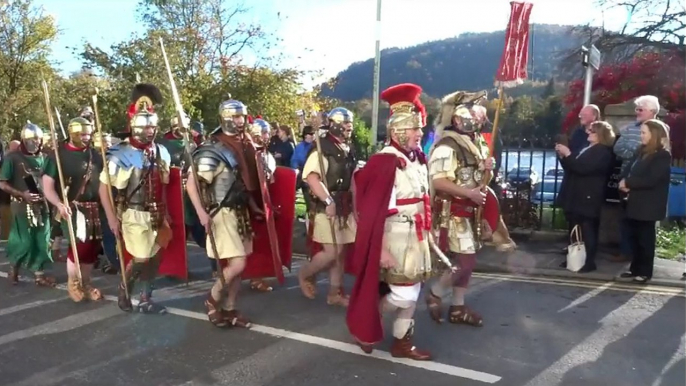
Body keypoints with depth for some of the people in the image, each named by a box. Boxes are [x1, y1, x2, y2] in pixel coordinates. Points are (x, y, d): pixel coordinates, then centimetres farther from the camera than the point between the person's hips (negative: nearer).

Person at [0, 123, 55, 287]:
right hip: (22, 205, -4)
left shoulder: (43, 157, 5)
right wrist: (22, 194, -17)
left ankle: (40, 275, 14)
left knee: (41, 241, 5)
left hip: (41, 205, 4)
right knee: (24, 241, -1)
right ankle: (13, 268, 25)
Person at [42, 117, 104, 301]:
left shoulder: (95, 155, 10)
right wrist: (59, 204, -24)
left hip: (94, 208, 5)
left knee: (93, 246, 8)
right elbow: (47, 185, -8)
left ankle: (86, 283, 26)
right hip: (71, 208, -5)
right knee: (79, 244, -12)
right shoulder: (58, 154, -4)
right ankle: (72, 283, 11)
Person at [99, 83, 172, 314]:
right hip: (134, 215, -5)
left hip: (157, 214, 6)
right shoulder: (120, 154, -12)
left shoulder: (161, 152, 5)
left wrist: (165, 214, 14)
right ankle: (124, 289, 24)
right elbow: (104, 187, -10)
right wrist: (112, 218, -14)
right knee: (140, 259, -6)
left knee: (154, 258, 10)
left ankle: (146, 300, 24)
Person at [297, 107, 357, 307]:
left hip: (344, 208, 8)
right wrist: (328, 201, -29)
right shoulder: (322, 148, -12)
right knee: (331, 252, -9)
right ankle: (305, 274, 18)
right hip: (326, 208, -8)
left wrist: (354, 206, 17)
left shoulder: (348, 151, 14)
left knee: (341, 252, 11)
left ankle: (335, 293, 22)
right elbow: (311, 177, -23)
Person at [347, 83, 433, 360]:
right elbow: (374, 210, -21)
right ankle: (364, 324, 21)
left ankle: (402, 342, 28)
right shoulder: (386, 162, -20)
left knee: (413, 291, 14)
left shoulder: (418, 159, 6)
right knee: (403, 294, -3)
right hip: (397, 238, -8)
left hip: (416, 236, 8)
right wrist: (382, 249, -22)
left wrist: (427, 233, 17)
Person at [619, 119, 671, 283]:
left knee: (645, 238, 2)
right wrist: (624, 182, -11)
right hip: (635, 201, 7)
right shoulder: (642, 151, 13)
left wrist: (628, 182, -15)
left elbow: (650, 180, -21)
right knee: (633, 236, 12)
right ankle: (635, 267, 24)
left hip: (648, 205, -7)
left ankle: (645, 271, 13)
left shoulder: (663, 155, -11)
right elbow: (629, 170, 9)